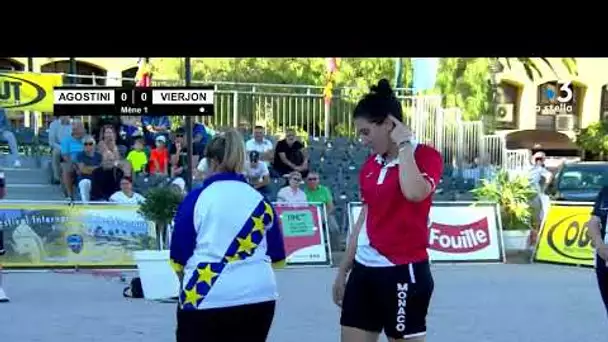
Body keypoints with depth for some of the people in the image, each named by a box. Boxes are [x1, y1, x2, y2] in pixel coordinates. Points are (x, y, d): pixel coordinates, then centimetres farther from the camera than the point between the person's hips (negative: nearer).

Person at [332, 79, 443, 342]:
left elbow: (414, 193, -31)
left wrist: (404, 145, -18)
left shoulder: (425, 156, -9)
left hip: (404, 272, -7)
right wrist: (343, 271, 18)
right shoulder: (370, 165, 10)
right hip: (365, 270, 7)